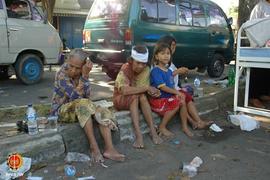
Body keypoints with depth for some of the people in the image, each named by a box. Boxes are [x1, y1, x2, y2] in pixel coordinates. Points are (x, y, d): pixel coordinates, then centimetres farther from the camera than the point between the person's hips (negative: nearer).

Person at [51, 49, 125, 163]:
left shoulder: (82, 73, -5)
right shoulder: (61, 74, -21)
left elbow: (86, 96, -18)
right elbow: (76, 97, -31)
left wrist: (85, 75, -29)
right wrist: (85, 76, -32)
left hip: (80, 109, 6)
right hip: (61, 110, -6)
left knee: (102, 112, -19)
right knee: (82, 104, -36)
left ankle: (109, 149, -29)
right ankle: (93, 147, -30)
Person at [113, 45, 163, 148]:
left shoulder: (145, 69, -9)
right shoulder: (125, 70, -24)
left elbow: (144, 89, -11)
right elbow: (125, 90, -39)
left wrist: (152, 92, -33)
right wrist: (146, 87, -38)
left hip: (137, 100, 4)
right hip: (121, 99, -4)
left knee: (143, 96, -28)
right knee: (135, 96, -33)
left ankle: (153, 130, -28)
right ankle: (138, 134, -39)